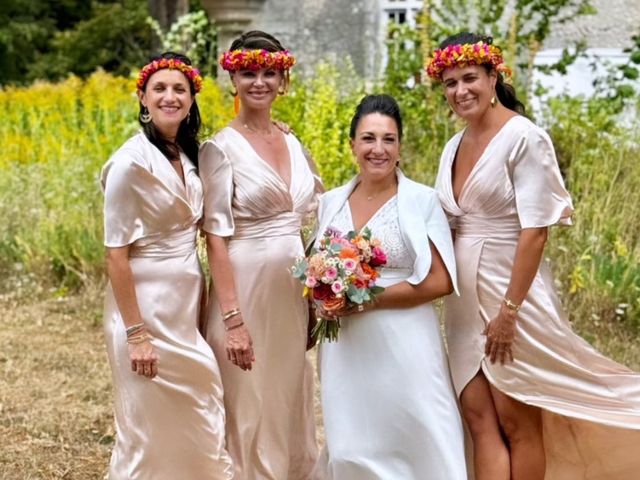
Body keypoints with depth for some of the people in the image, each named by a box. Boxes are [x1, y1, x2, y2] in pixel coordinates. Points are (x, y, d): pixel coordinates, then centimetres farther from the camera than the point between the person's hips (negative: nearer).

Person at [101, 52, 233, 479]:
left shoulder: (190, 156, 7)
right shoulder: (131, 161, -15)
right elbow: (116, 253, -16)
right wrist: (136, 334, -18)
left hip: (187, 303, 7)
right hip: (146, 306, -7)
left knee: (197, 424, 15)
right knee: (151, 428, 3)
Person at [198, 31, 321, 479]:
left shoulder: (294, 144, 10)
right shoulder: (221, 148, -8)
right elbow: (216, 239, -13)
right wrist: (232, 319, -18)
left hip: (292, 291, 6)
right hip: (246, 287, -6)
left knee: (291, 402, 15)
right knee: (250, 411, 3)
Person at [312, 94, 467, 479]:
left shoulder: (423, 201, -6)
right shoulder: (330, 203, 8)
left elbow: (440, 282, -10)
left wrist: (366, 300, -15)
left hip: (404, 346, -4)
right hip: (345, 348, 4)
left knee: (416, 448, 1)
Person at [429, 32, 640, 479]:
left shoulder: (523, 137, -13)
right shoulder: (454, 147, 11)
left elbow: (535, 230, -17)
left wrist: (509, 310, -19)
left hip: (511, 292, -7)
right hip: (465, 300, 7)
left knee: (518, 422, 4)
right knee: (479, 417, 5)